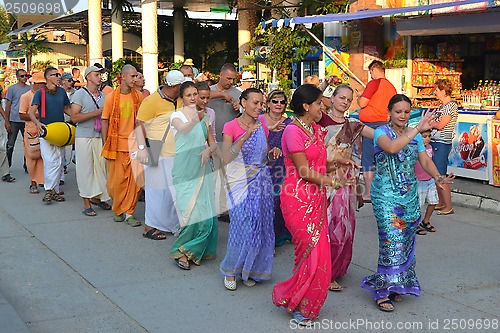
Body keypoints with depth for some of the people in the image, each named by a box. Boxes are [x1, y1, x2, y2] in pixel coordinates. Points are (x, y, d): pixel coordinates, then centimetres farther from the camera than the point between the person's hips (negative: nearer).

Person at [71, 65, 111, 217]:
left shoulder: (103, 96, 14)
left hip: (100, 137, 5)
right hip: (84, 137, -5)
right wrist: (95, 113, -15)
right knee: (85, 169, -2)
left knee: (101, 167, 4)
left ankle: (97, 197, 19)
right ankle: (86, 202, 4)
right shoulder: (80, 94, -3)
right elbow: (74, 117, -12)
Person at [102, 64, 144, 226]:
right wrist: (105, 145, -2)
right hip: (116, 144, -2)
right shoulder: (111, 97, -1)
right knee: (117, 180, 3)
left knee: (135, 180, -1)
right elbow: (105, 121, 2)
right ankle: (118, 210, 23)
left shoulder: (138, 96, 5)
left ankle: (128, 212, 10)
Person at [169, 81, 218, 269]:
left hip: (202, 168, 4)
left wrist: (208, 150, -10)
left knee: (205, 211, -1)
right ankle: (181, 251, 2)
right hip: (184, 170, -4)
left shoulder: (204, 116, 13)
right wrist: (196, 117, -45)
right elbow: (184, 129, -25)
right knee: (190, 211, -12)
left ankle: (199, 250, 16)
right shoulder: (176, 116, -1)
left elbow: (213, 143, 14)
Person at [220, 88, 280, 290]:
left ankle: (250, 270, 19)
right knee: (243, 227, -9)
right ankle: (230, 270, 10)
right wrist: (245, 136, -28)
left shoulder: (262, 127, 8)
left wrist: (273, 153, -6)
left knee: (260, 227, 3)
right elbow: (226, 158, -20)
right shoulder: (231, 127, -6)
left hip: (262, 182, 5)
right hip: (241, 183, -4)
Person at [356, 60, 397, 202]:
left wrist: (359, 95, 8)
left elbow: (362, 103, -13)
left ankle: (368, 194, -4)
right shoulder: (391, 87, 10)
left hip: (371, 123, -7)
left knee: (367, 160, -4)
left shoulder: (374, 83, -10)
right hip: (386, 124, 7)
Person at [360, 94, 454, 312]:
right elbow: (392, 148, -28)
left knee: (405, 242, 8)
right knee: (392, 241, -12)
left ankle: (397, 286, 23)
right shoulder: (381, 132, -6)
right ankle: (383, 292, -3)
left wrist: (438, 177, -17)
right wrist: (417, 129, -30)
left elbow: (425, 160, 2)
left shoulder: (415, 135, 10)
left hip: (410, 196, 5)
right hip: (386, 196, -5)